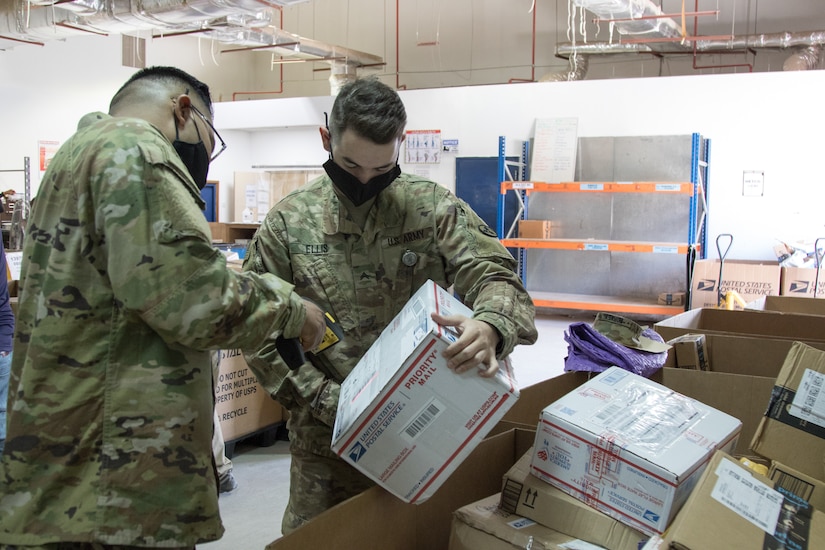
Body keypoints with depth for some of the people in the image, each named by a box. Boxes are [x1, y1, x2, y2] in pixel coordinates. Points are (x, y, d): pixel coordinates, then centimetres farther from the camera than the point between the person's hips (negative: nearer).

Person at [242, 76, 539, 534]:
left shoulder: (434, 207, -3)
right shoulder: (288, 222, -2)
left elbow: (494, 274, -8)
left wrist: (490, 326, -32)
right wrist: (328, 401, -13)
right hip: (327, 440, 0)